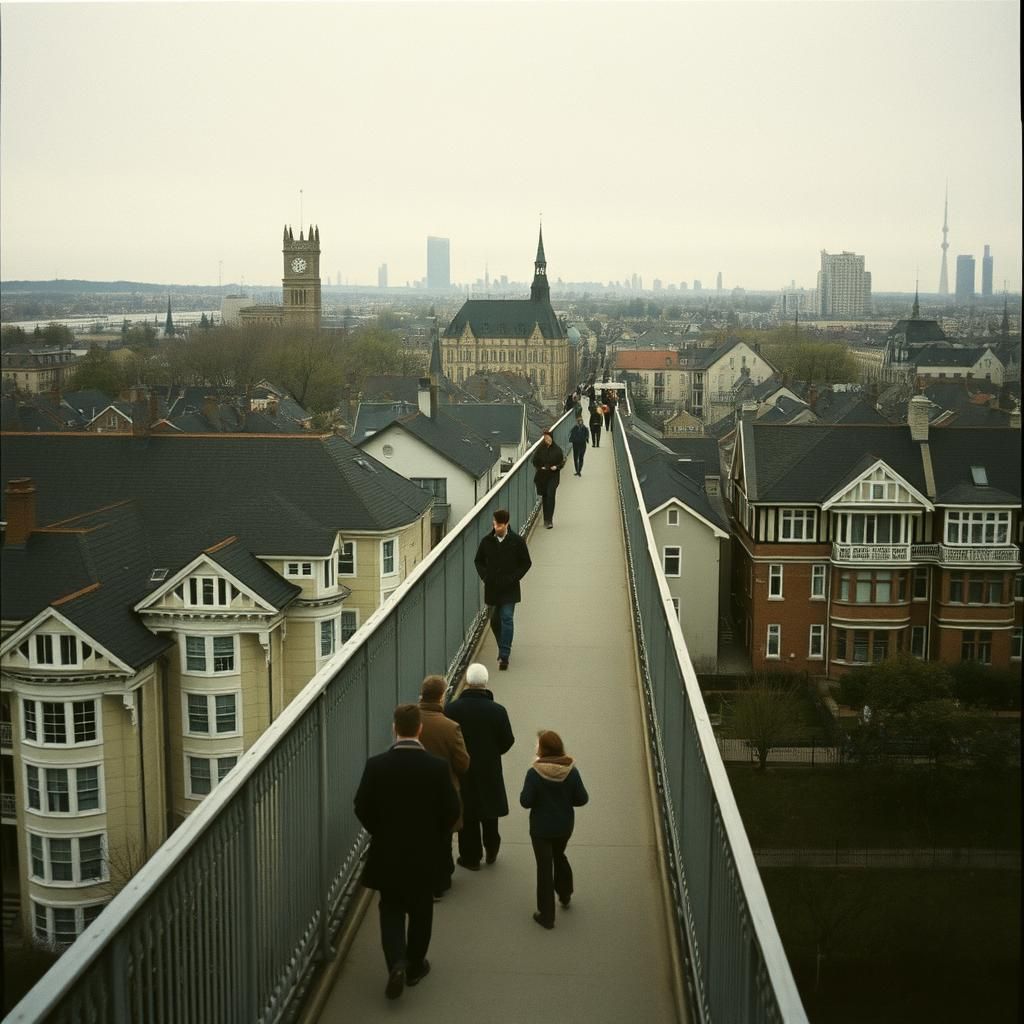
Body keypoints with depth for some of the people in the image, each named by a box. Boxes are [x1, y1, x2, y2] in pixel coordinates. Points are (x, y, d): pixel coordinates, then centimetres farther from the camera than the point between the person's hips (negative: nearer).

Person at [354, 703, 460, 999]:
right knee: (420, 910, 17)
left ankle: (396, 963, -5)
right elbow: (451, 811, -9)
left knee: (391, 909, 14)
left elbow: (362, 808, -6)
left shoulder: (376, 765, -13)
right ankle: (415, 966, 28)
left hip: (387, 852, 0)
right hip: (425, 853, 0)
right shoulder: (437, 766, -14)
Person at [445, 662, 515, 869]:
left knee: (467, 815, 13)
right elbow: (507, 742, -8)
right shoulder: (497, 711, -17)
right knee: (489, 811, 22)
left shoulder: (451, 709, -19)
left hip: (461, 770, -1)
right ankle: (491, 850, 36)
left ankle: (471, 857, 22)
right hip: (490, 770, 1)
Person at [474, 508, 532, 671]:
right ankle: (503, 648, 33)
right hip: (492, 588, 3)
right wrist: (484, 576, -2)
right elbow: (478, 561, 13)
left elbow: (526, 563, 1)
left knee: (507, 619, -10)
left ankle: (504, 656, -10)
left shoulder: (517, 541, -7)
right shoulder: (487, 541, 0)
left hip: (509, 589, -3)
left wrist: (514, 578, -10)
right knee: (495, 620, 11)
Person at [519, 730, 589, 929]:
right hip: (564, 825, 4)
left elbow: (525, 801, -18)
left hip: (541, 828, -4)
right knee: (559, 856, 30)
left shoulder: (534, 773, -22)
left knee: (545, 867, 6)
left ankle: (546, 915, 13)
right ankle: (565, 894, 48)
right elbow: (582, 799, -7)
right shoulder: (571, 771, -13)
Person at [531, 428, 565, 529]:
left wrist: (556, 467, -15)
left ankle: (549, 520, -15)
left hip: (553, 476, -2)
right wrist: (540, 467, -10)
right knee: (544, 497, 9)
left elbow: (562, 462, 2)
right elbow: (535, 462, 6)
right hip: (542, 476, 2)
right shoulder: (540, 449, -1)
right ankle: (547, 520, 20)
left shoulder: (557, 450, -4)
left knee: (550, 496, -13)